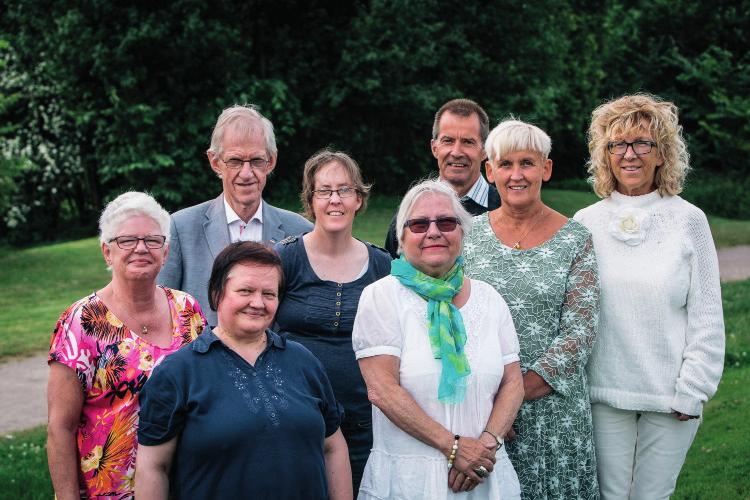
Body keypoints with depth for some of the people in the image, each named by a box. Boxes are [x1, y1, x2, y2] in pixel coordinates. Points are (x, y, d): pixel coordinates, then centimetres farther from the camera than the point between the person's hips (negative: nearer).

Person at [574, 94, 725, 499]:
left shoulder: (689, 220, -2)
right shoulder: (586, 223, 3)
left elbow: (707, 315, 0)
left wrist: (692, 390, -4)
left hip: (670, 395, -1)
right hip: (606, 393, 1)